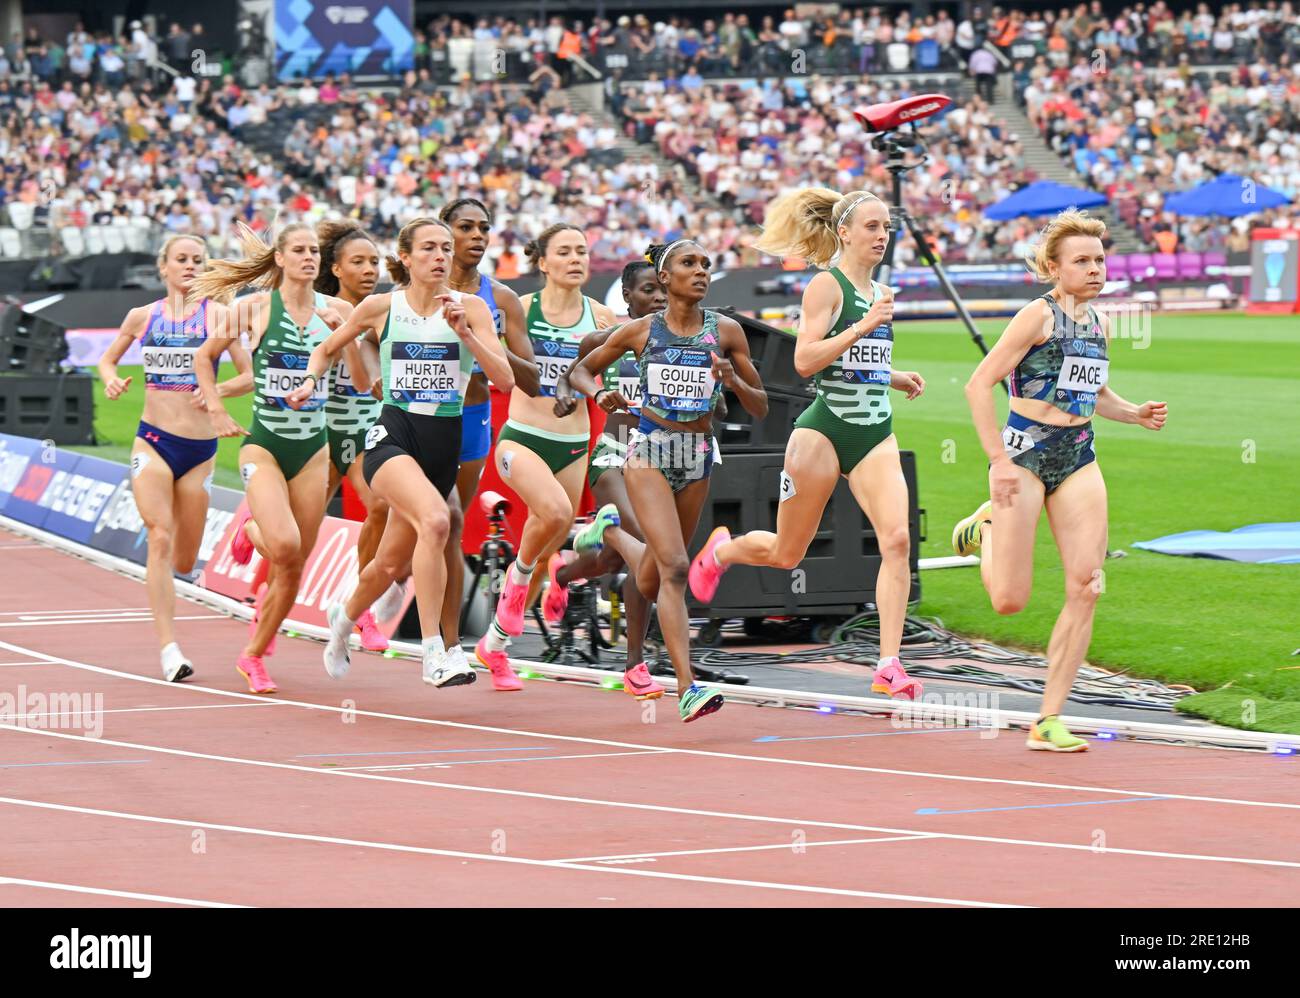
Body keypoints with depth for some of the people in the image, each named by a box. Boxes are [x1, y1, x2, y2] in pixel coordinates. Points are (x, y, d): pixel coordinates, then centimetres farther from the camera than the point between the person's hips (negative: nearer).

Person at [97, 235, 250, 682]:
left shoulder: (216, 314, 0)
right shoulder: (142, 316, 6)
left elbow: (250, 376, -1)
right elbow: (107, 359, 21)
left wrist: (217, 390, -19)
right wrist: (110, 379, -1)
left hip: (200, 447, 0)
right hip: (152, 440, 0)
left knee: (183, 563, 7)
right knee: (160, 538, -19)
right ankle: (169, 648, -20)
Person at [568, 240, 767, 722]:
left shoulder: (726, 331, 3)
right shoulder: (641, 330, 1)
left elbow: (760, 408, 6)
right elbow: (580, 369, 14)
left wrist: (733, 381, -15)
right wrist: (599, 394, -8)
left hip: (698, 456, 3)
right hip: (649, 452, -3)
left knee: (652, 581, 12)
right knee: (674, 567, -20)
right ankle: (687, 687, -27)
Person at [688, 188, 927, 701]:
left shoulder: (877, 292, 15)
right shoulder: (826, 285, -8)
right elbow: (804, 360, -19)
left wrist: (897, 378, 11)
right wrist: (864, 326, -24)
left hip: (875, 433, 6)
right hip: (824, 428, -6)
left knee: (897, 538, -17)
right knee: (785, 554, 8)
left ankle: (888, 666, -17)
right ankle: (721, 550, 43)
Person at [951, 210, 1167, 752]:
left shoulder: (1099, 322, 11)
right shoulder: (1039, 314, -10)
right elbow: (979, 384, -12)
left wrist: (1137, 414, 7)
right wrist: (998, 459, -17)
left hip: (1078, 459, 6)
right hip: (1025, 453, -6)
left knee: (1085, 588, -8)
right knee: (1010, 601, -4)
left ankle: (1049, 720, -2)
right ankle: (988, 526, 30)